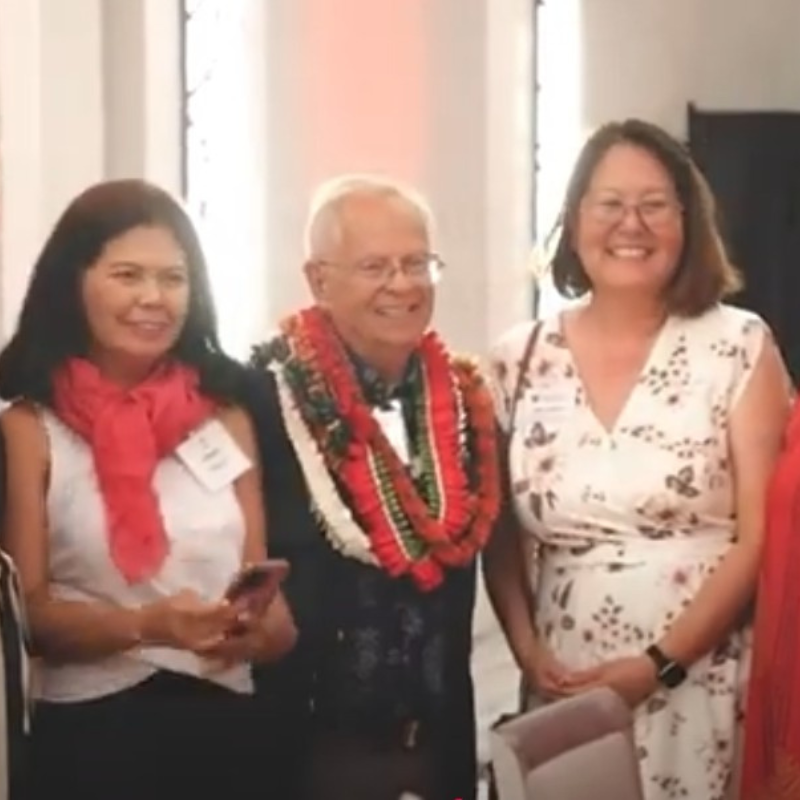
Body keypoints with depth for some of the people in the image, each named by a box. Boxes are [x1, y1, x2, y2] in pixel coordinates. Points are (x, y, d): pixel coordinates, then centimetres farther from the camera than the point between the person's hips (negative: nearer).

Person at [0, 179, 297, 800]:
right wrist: (146, 627, -23)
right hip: (89, 733, -3)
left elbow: (267, 599, 7)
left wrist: (259, 628, -15)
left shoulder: (227, 418, 7)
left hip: (222, 728, 3)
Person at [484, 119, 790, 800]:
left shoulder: (739, 347, -4)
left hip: (703, 686, -2)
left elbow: (763, 536, -6)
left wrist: (661, 664, -12)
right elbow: (499, 534, 9)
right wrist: (529, 654, -4)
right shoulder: (520, 360, 4)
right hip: (566, 689, 2)